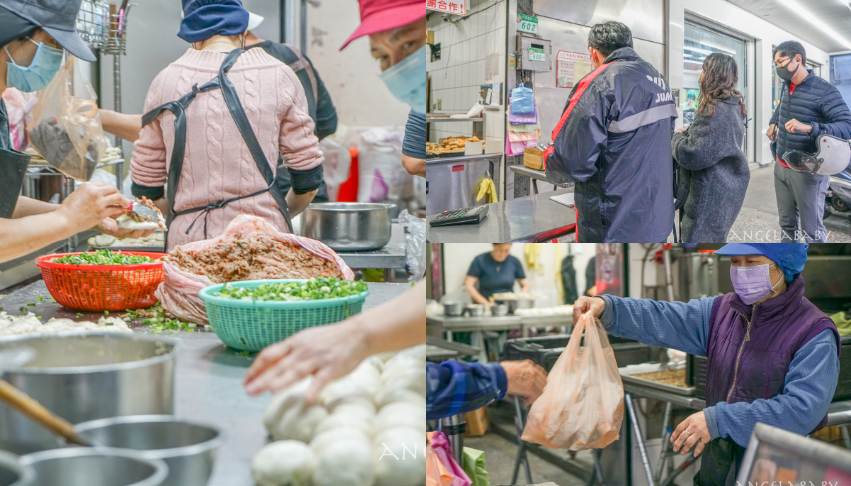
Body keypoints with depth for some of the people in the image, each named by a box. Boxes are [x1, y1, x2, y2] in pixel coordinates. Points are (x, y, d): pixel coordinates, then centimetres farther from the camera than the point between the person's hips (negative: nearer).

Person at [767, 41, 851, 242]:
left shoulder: (824, 91, -17)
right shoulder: (785, 87, 8)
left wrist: (808, 127, -36)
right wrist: (773, 123, 14)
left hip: (807, 171, -8)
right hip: (781, 167, 8)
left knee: (812, 230, -2)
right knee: (787, 224, 18)